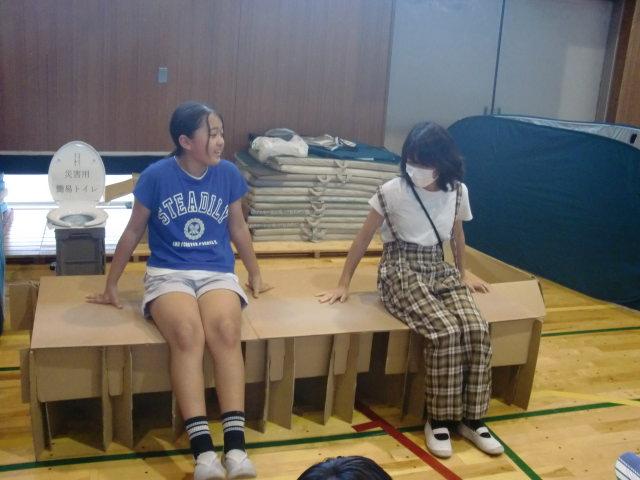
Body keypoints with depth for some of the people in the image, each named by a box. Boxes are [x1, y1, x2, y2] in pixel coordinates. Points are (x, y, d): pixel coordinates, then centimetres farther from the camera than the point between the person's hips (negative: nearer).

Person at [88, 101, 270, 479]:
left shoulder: (228, 174, 3)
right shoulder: (157, 176, -4)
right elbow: (134, 231, 7)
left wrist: (256, 275, 25)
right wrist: (111, 285, 14)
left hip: (218, 273, 2)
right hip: (169, 274, -1)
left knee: (225, 333, -32)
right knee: (188, 336, -34)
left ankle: (236, 447, -33)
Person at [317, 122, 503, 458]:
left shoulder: (458, 191, 2)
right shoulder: (392, 192, -10)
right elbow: (363, 238, -2)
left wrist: (462, 275, 30)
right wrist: (343, 284, 0)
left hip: (440, 271, 5)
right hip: (401, 272, -4)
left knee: (477, 329, -21)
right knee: (446, 332, -29)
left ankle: (471, 418, -5)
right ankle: (438, 419, -12)